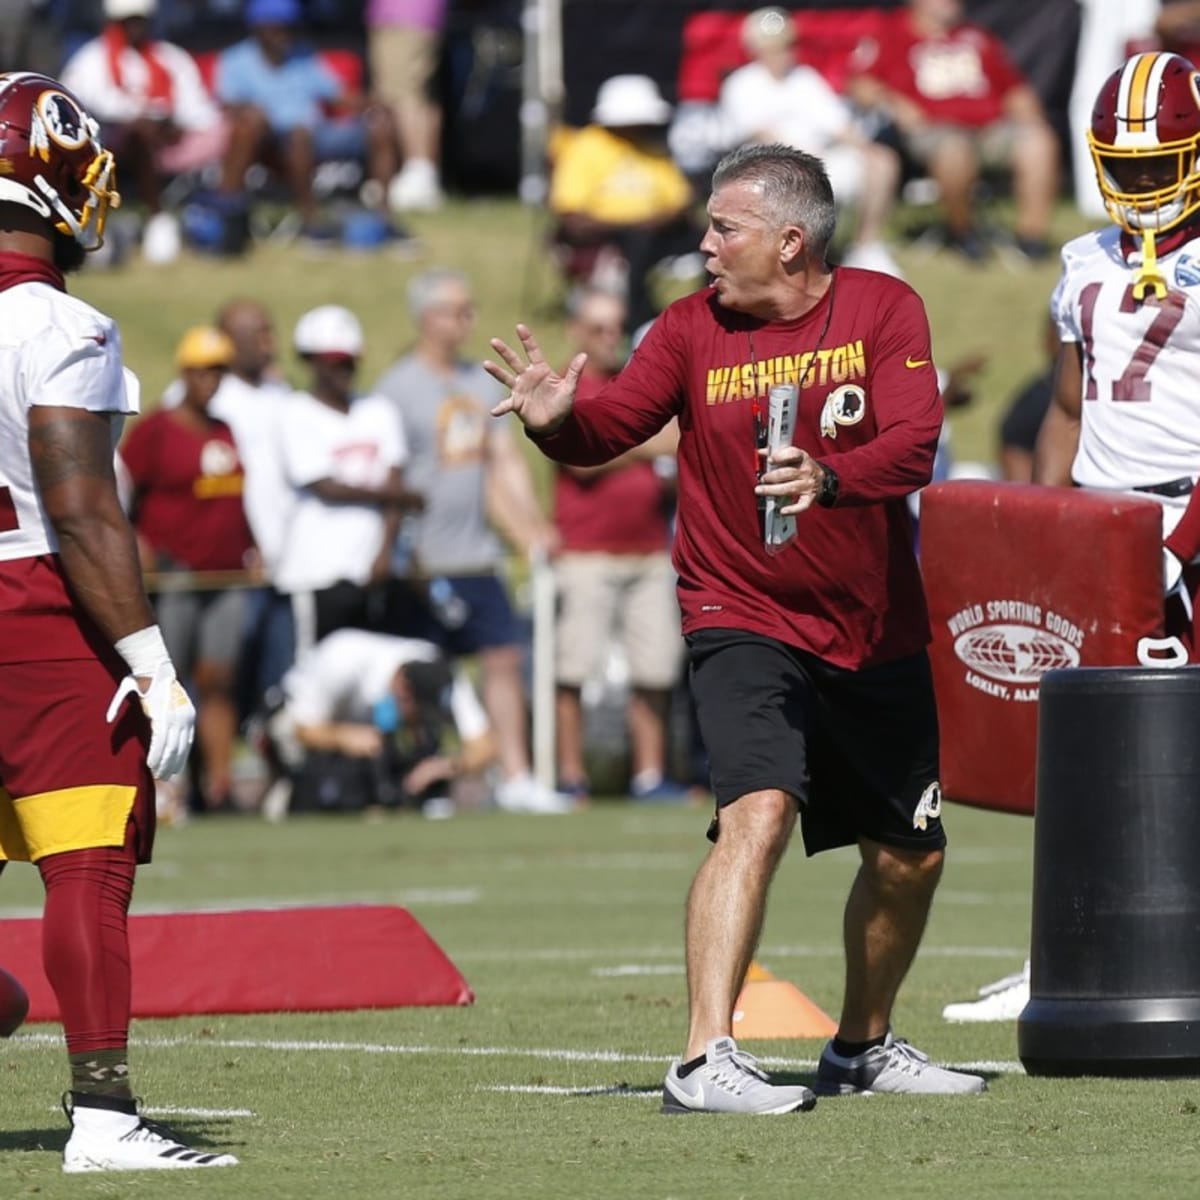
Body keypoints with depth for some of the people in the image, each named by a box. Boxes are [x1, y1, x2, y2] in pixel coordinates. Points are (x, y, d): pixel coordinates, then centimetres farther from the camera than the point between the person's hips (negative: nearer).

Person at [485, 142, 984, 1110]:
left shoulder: (883, 309, -5)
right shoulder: (694, 329, -3)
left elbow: (913, 445, -18)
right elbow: (616, 423, -5)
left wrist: (829, 478, -36)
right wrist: (558, 420, -27)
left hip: (876, 632, 3)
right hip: (747, 622, -3)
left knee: (909, 856, 14)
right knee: (758, 812, -25)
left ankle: (864, 1048, 37)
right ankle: (705, 1062, -32)